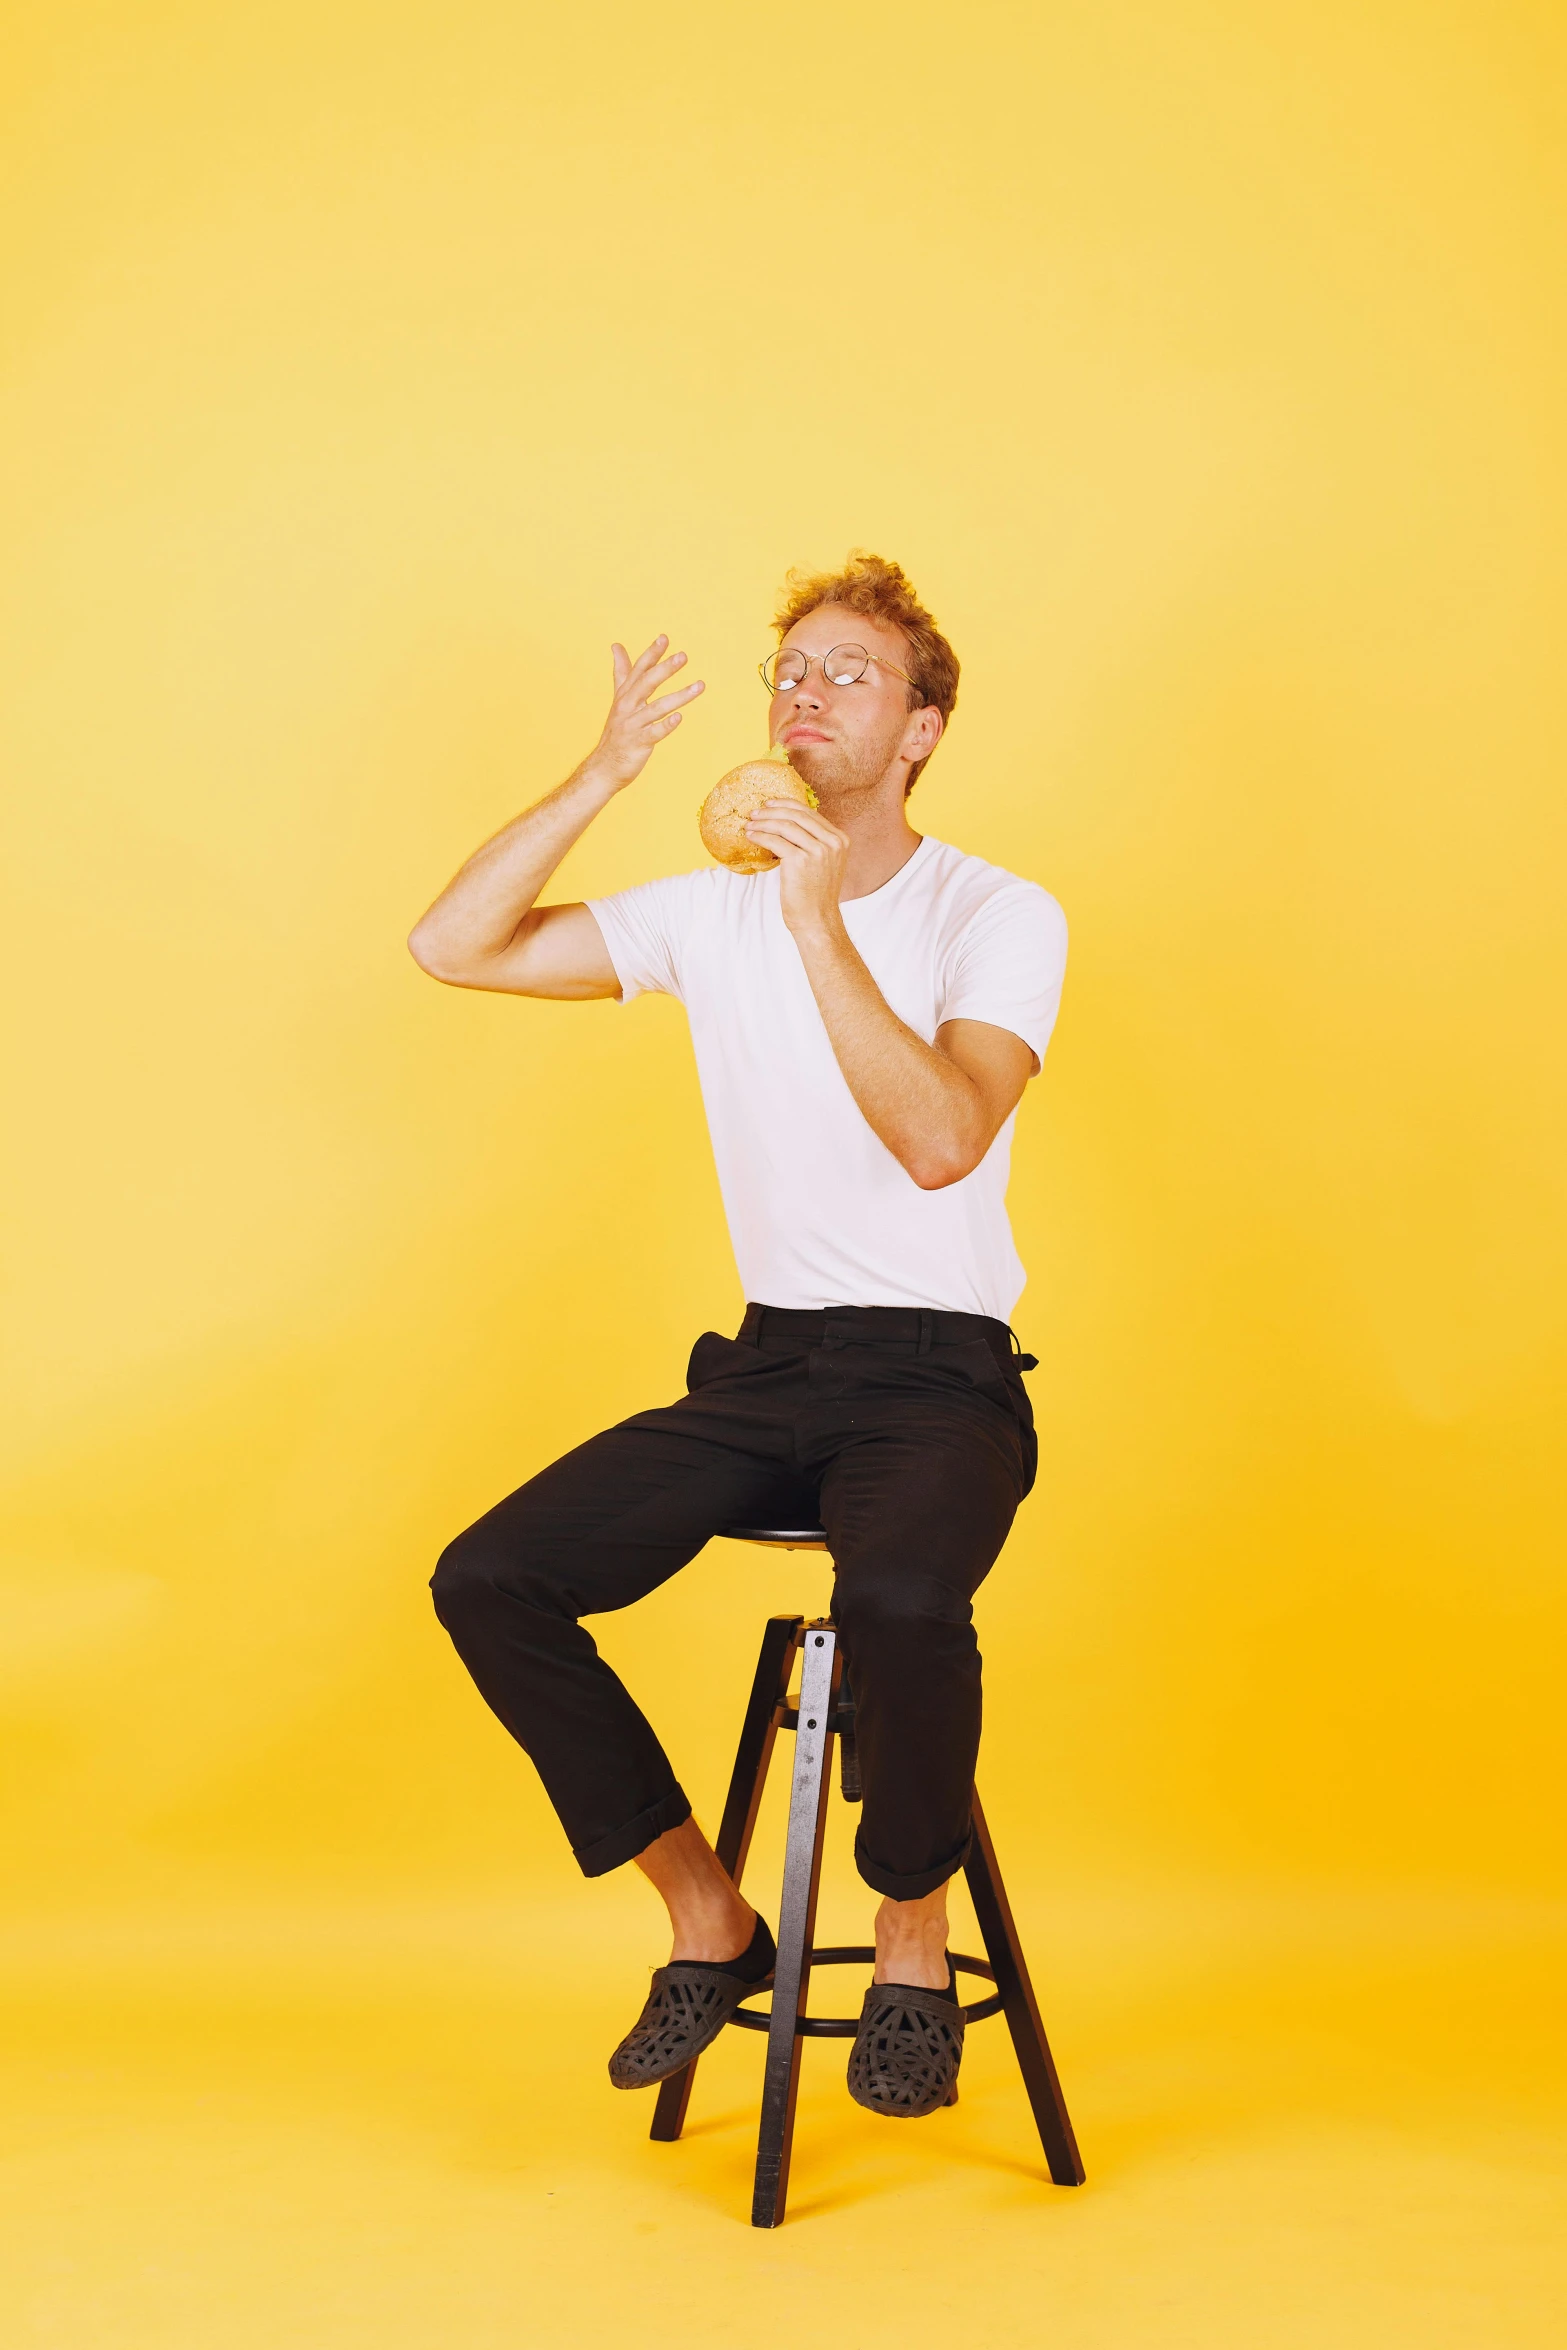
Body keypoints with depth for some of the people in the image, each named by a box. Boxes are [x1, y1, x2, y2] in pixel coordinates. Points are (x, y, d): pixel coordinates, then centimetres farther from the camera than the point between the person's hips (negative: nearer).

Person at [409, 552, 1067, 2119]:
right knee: (487, 1581, -13)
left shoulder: (999, 919, -4)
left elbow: (941, 1141, -22)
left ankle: (913, 1953, -6)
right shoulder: (714, 913, 8)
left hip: (939, 1374, -4)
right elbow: (453, 947, -1)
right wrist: (606, 773, -7)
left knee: (902, 1599, -36)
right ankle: (706, 1921, 5)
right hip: (763, 1368, 5)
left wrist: (824, 926, -25)